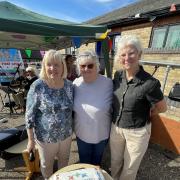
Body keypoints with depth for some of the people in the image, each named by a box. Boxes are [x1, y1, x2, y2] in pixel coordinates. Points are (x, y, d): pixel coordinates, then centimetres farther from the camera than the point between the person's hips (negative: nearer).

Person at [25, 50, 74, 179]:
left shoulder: (69, 85, -8)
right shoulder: (37, 86, -19)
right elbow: (30, 115, -13)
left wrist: (72, 128, 8)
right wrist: (31, 139, -8)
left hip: (66, 134, 4)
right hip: (45, 137, -3)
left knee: (64, 161, 27)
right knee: (46, 165, 24)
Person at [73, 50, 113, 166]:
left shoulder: (108, 83, -23)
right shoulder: (76, 83, -12)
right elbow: (73, 107, 2)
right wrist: (73, 126, 8)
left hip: (101, 134, -2)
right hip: (81, 133, 2)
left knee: (97, 160, 30)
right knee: (84, 161, 29)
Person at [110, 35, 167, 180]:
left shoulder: (149, 83, -24)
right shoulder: (118, 75, -8)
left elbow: (162, 108, -7)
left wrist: (142, 116, 2)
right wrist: (117, 115, 4)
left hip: (137, 131, -4)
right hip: (116, 127, 5)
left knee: (130, 168, 22)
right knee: (115, 162, 27)